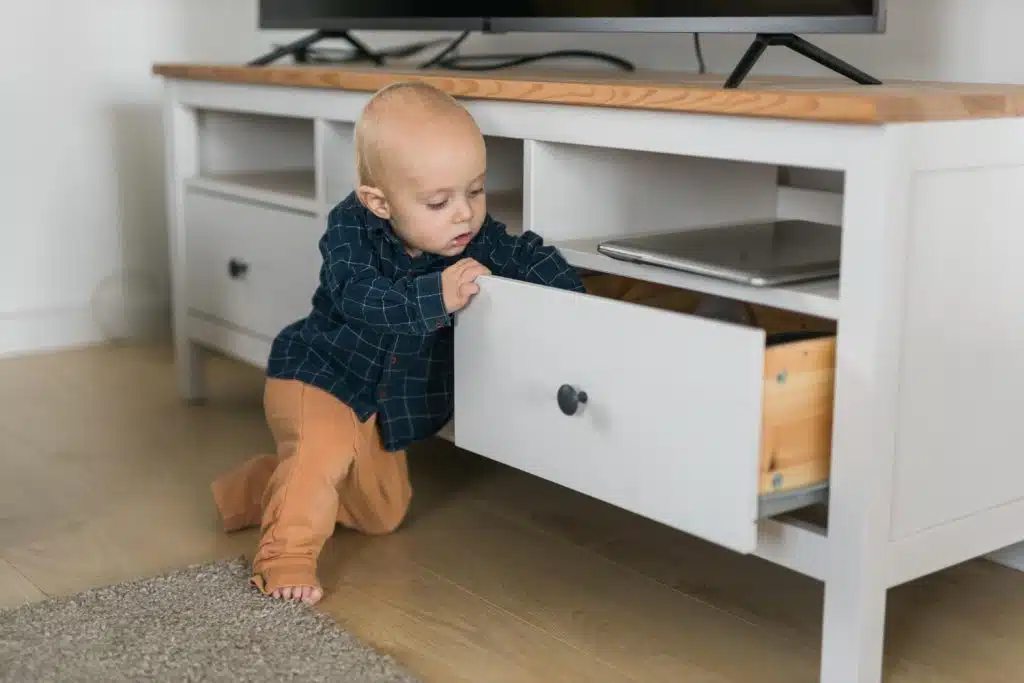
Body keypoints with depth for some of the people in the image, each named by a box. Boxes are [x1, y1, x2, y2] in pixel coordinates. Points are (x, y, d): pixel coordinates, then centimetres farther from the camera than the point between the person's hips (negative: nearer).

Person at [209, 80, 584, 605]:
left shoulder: (477, 235, -18)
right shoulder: (350, 230, -28)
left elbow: (530, 257, -13)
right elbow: (359, 296, -43)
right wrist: (435, 297, -55)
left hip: (382, 403, 6)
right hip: (317, 376, -6)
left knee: (383, 514, 18)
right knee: (324, 448, -38)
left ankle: (266, 487, 32)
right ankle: (285, 558, -19)